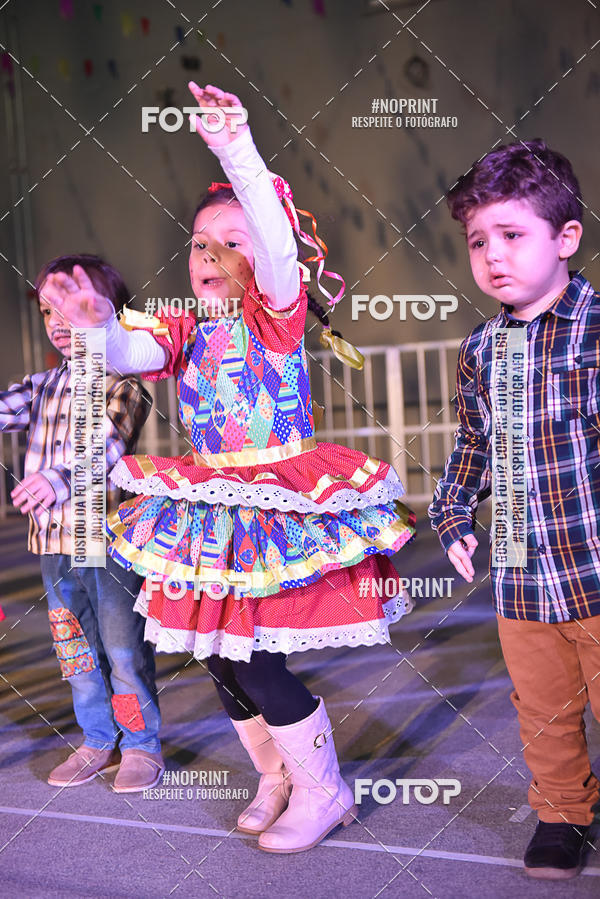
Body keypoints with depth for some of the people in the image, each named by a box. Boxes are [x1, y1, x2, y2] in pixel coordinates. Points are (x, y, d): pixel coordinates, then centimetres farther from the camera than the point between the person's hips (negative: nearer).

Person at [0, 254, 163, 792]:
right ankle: (98, 742, 30)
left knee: (125, 650, 3)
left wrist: (58, 480, -41)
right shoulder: (44, 385, 15)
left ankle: (142, 744, 19)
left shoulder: (124, 379, -8)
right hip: (54, 542, 6)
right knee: (77, 651, 15)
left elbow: (107, 442, -24)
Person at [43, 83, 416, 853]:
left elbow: (280, 248, -26)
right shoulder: (185, 332, 8)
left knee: (255, 660, -6)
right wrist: (101, 327, -31)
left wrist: (239, 153, -37)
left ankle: (324, 791, 16)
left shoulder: (274, 313, -6)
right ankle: (278, 775, 36)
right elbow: (127, 355, -8)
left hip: (276, 503, -6)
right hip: (210, 512, 6)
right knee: (222, 660, 12)